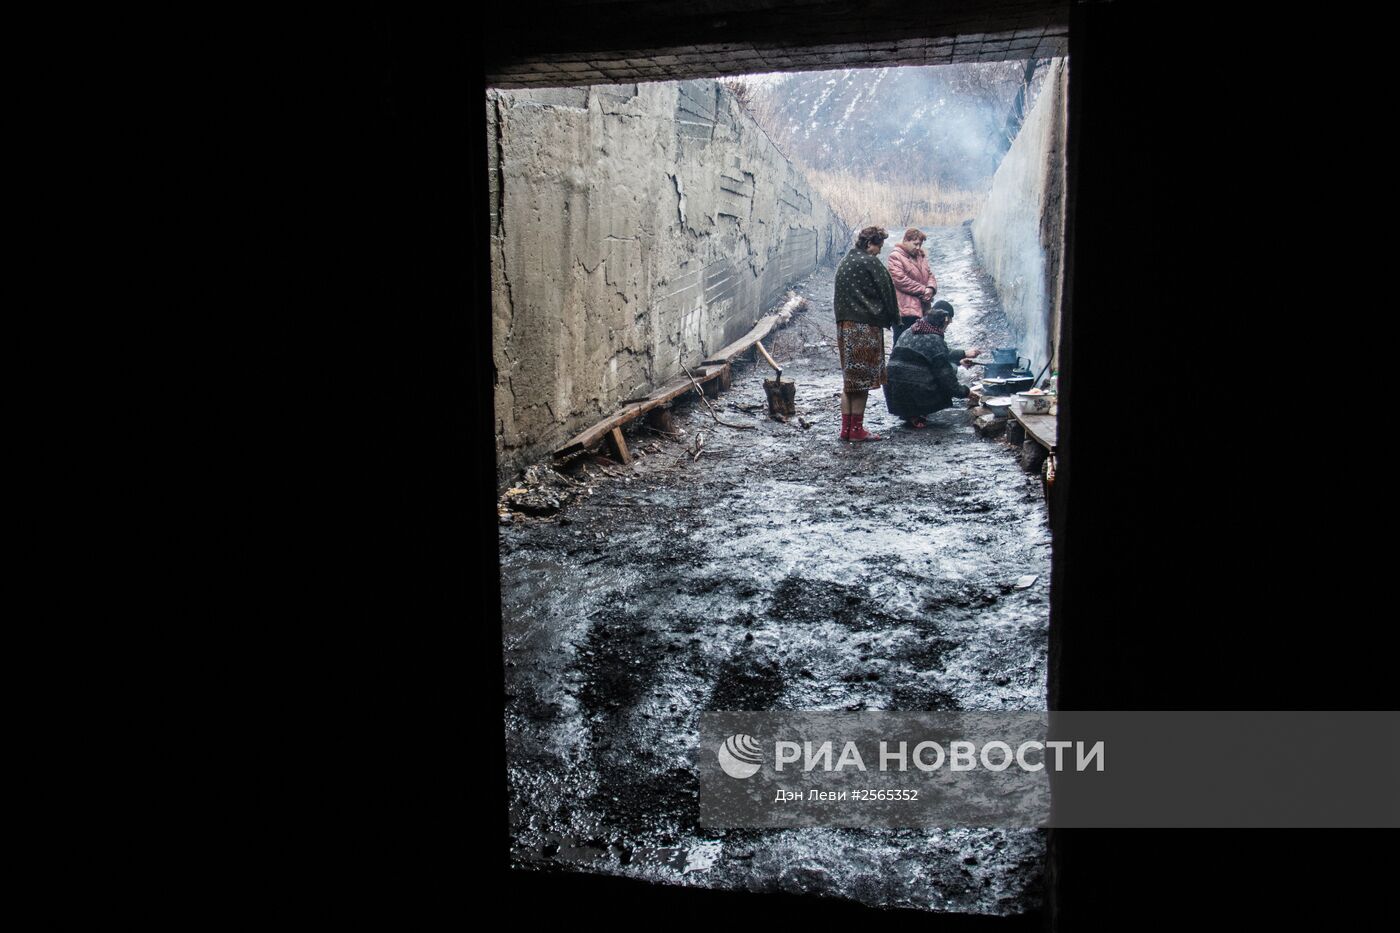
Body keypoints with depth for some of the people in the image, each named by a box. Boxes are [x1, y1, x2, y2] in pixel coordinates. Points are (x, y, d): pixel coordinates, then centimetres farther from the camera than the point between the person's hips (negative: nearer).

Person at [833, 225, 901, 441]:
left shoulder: (843, 264, 15)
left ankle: (846, 428, 13)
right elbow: (886, 292, -6)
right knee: (862, 380, -1)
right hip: (865, 326, -8)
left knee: (849, 379, 12)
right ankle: (857, 429, 2)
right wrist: (894, 319, 6)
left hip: (844, 325, 8)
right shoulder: (870, 262, -9)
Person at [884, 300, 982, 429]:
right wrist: (965, 392, 9)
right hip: (915, 398, -8)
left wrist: (964, 354, 39)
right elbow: (946, 376, -7)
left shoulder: (908, 333, 14)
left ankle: (909, 414, 10)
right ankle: (914, 417, 0)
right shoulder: (935, 340, -11)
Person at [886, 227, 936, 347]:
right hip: (905, 309, -8)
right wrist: (923, 290, -14)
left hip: (921, 308, 8)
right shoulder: (896, 256, -8)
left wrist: (931, 288, -8)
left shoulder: (920, 256, 17)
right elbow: (900, 280, -17)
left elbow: (929, 274, 17)